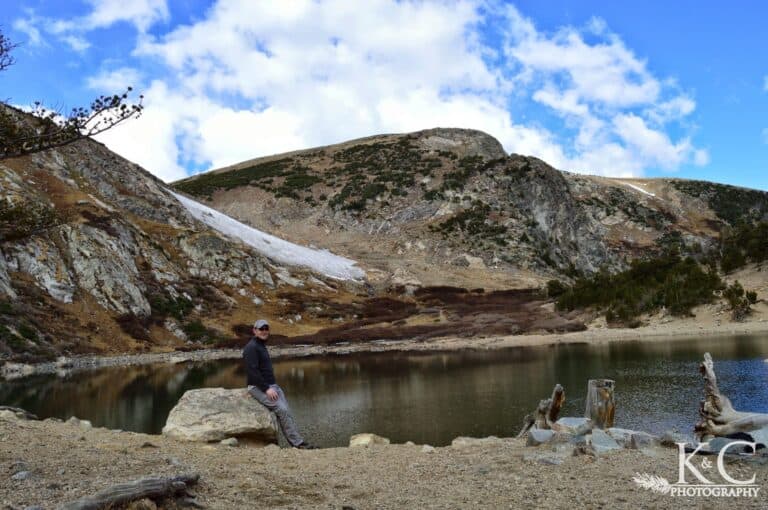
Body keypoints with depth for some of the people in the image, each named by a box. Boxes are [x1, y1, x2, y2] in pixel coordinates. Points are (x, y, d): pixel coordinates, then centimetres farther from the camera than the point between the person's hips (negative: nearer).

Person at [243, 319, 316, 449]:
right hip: (258, 388, -9)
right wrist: (266, 388, -22)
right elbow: (252, 371, -20)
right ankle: (297, 443, -15)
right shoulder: (251, 347, -11)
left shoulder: (261, 346, 19)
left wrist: (273, 386, 13)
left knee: (286, 411, -5)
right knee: (282, 410, -18)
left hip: (271, 385, 9)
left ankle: (297, 442, -8)